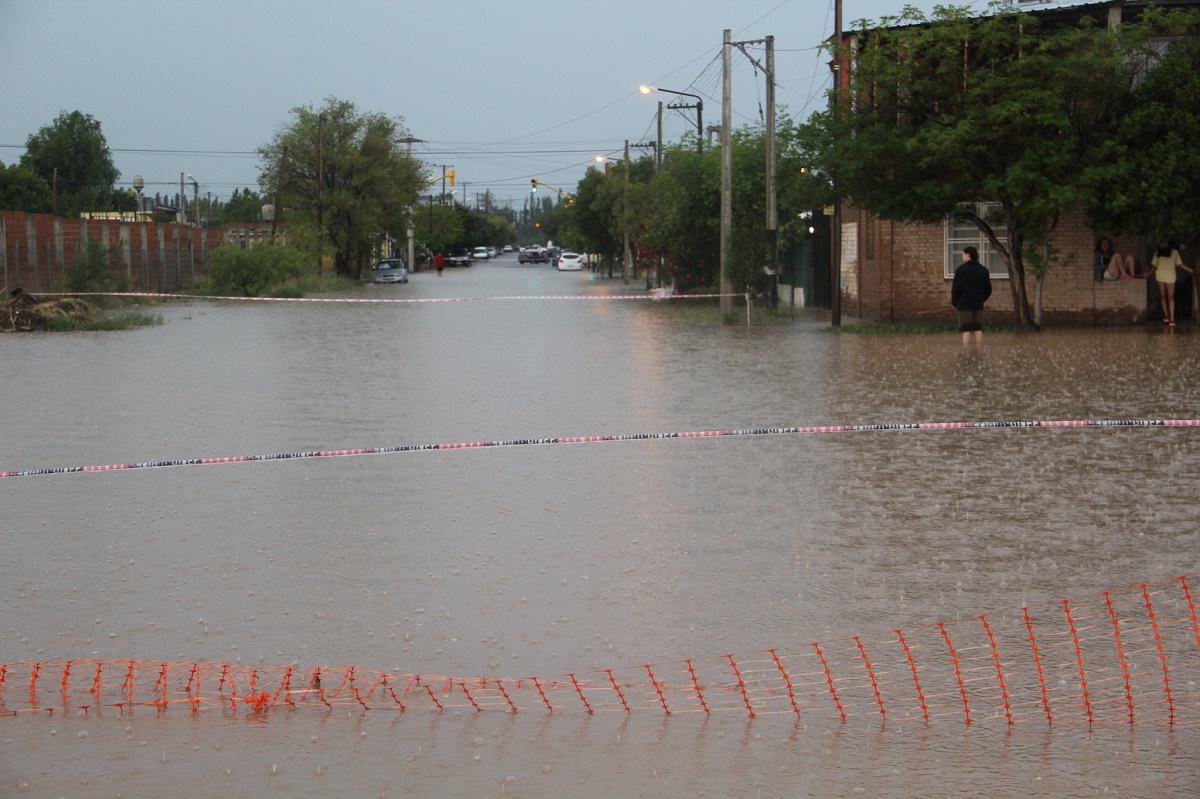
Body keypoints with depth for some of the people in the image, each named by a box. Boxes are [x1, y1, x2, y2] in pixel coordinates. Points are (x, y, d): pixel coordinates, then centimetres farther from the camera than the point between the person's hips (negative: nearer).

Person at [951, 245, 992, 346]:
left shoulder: (961, 269, -10)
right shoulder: (983, 270, 7)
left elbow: (956, 289, -11)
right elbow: (988, 289, 10)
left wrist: (954, 303, 2)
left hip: (965, 304, -5)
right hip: (978, 305, 5)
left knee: (966, 330, -4)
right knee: (978, 329, 8)